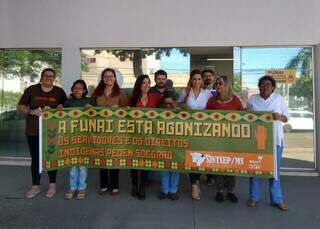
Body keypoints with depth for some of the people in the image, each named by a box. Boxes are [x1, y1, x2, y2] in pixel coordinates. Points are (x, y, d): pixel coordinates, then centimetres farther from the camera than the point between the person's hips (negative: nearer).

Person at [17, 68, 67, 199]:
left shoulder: (59, 92, 2)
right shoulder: (31, 90, 3)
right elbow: (20, 107, 4)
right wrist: (31, 112, -16)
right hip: (33, 131, 1)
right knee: (35, 158, 10)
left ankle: (52, 185, 22)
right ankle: (35, 186, 24)